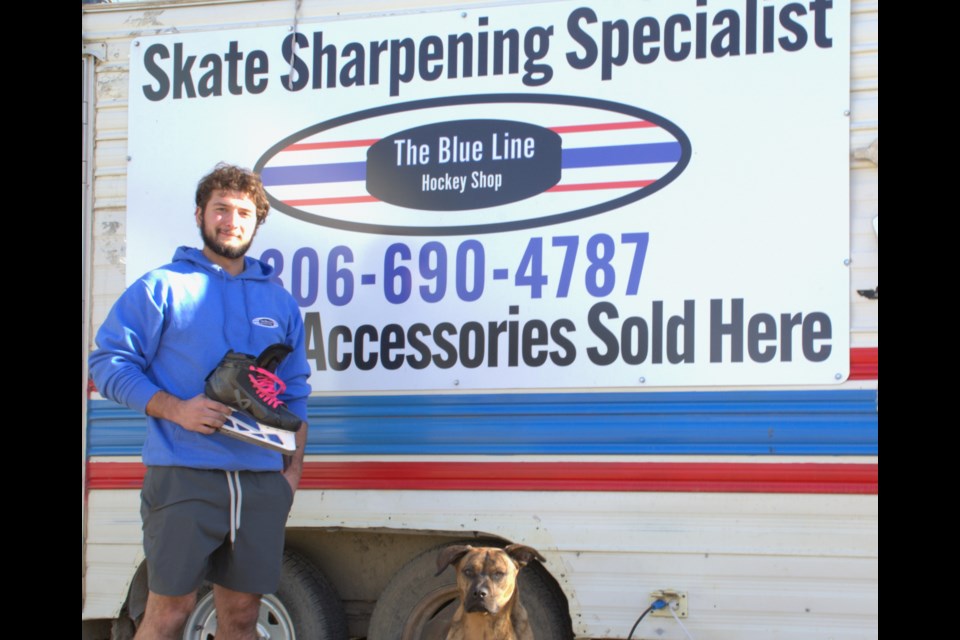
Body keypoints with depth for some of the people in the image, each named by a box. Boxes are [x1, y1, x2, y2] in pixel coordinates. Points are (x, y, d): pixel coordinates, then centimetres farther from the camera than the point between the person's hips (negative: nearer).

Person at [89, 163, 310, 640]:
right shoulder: (162, 287, 3)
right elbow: (107, 362, -2)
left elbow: (295, 392, 21)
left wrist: (294, 464, 11)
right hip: (183, 476, -4)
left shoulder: (279, 302, 18)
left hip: (263, 482, 5)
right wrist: (175, 409, -14)